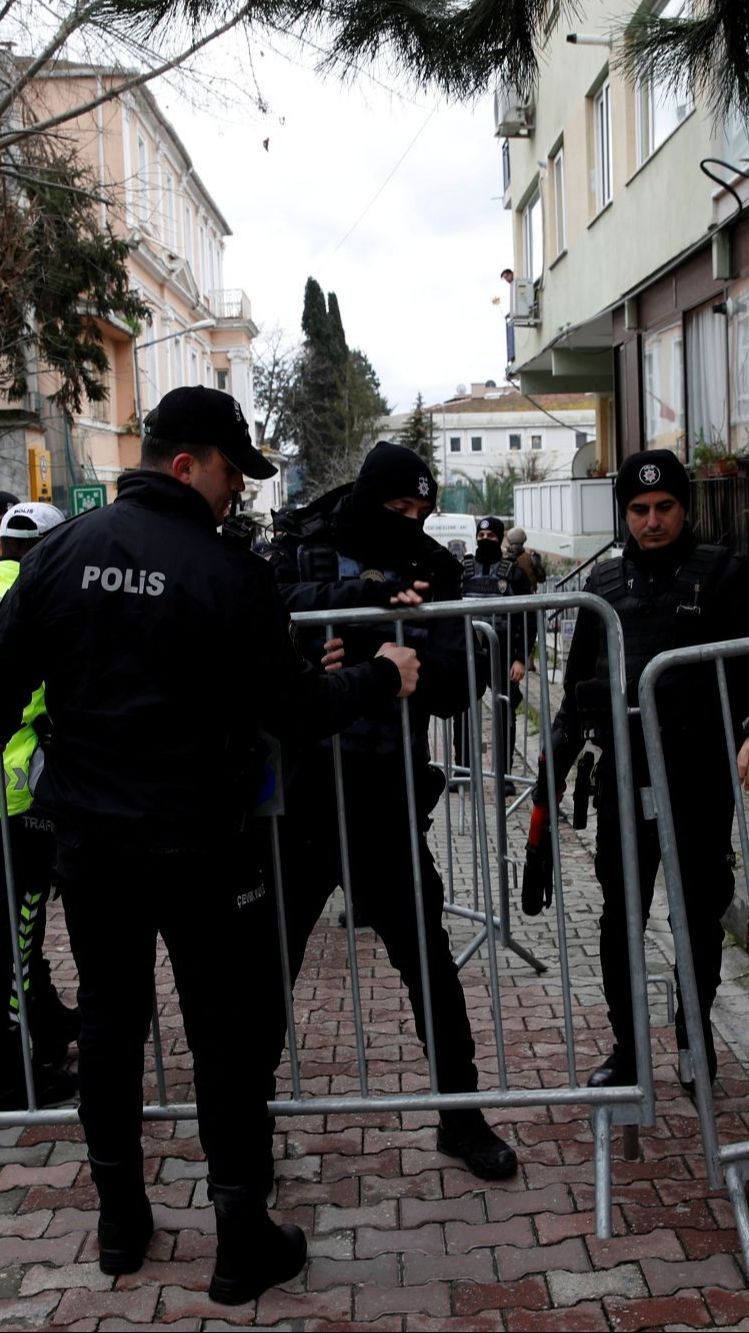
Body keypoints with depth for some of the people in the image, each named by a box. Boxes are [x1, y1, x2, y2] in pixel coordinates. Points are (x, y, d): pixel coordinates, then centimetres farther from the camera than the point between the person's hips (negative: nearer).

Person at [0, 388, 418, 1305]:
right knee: (225, 1034, 8)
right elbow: (291, 709, -10)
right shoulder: (229, 572, -14)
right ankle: (244, 1244, 18)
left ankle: (120, 1222, 32)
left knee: (109, 1021, 17)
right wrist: (380, 679, 6)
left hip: (88, 839, 5)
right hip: (198, 844, -4)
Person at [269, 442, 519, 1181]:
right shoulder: (300, 546, 1)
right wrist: (365, 593, -26)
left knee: (425, 953, 8)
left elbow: (450, 691, -4)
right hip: (300, 787, 0)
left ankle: (460, 1112, 25)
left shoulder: (430, 570, 3)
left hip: (386, 792, 1)